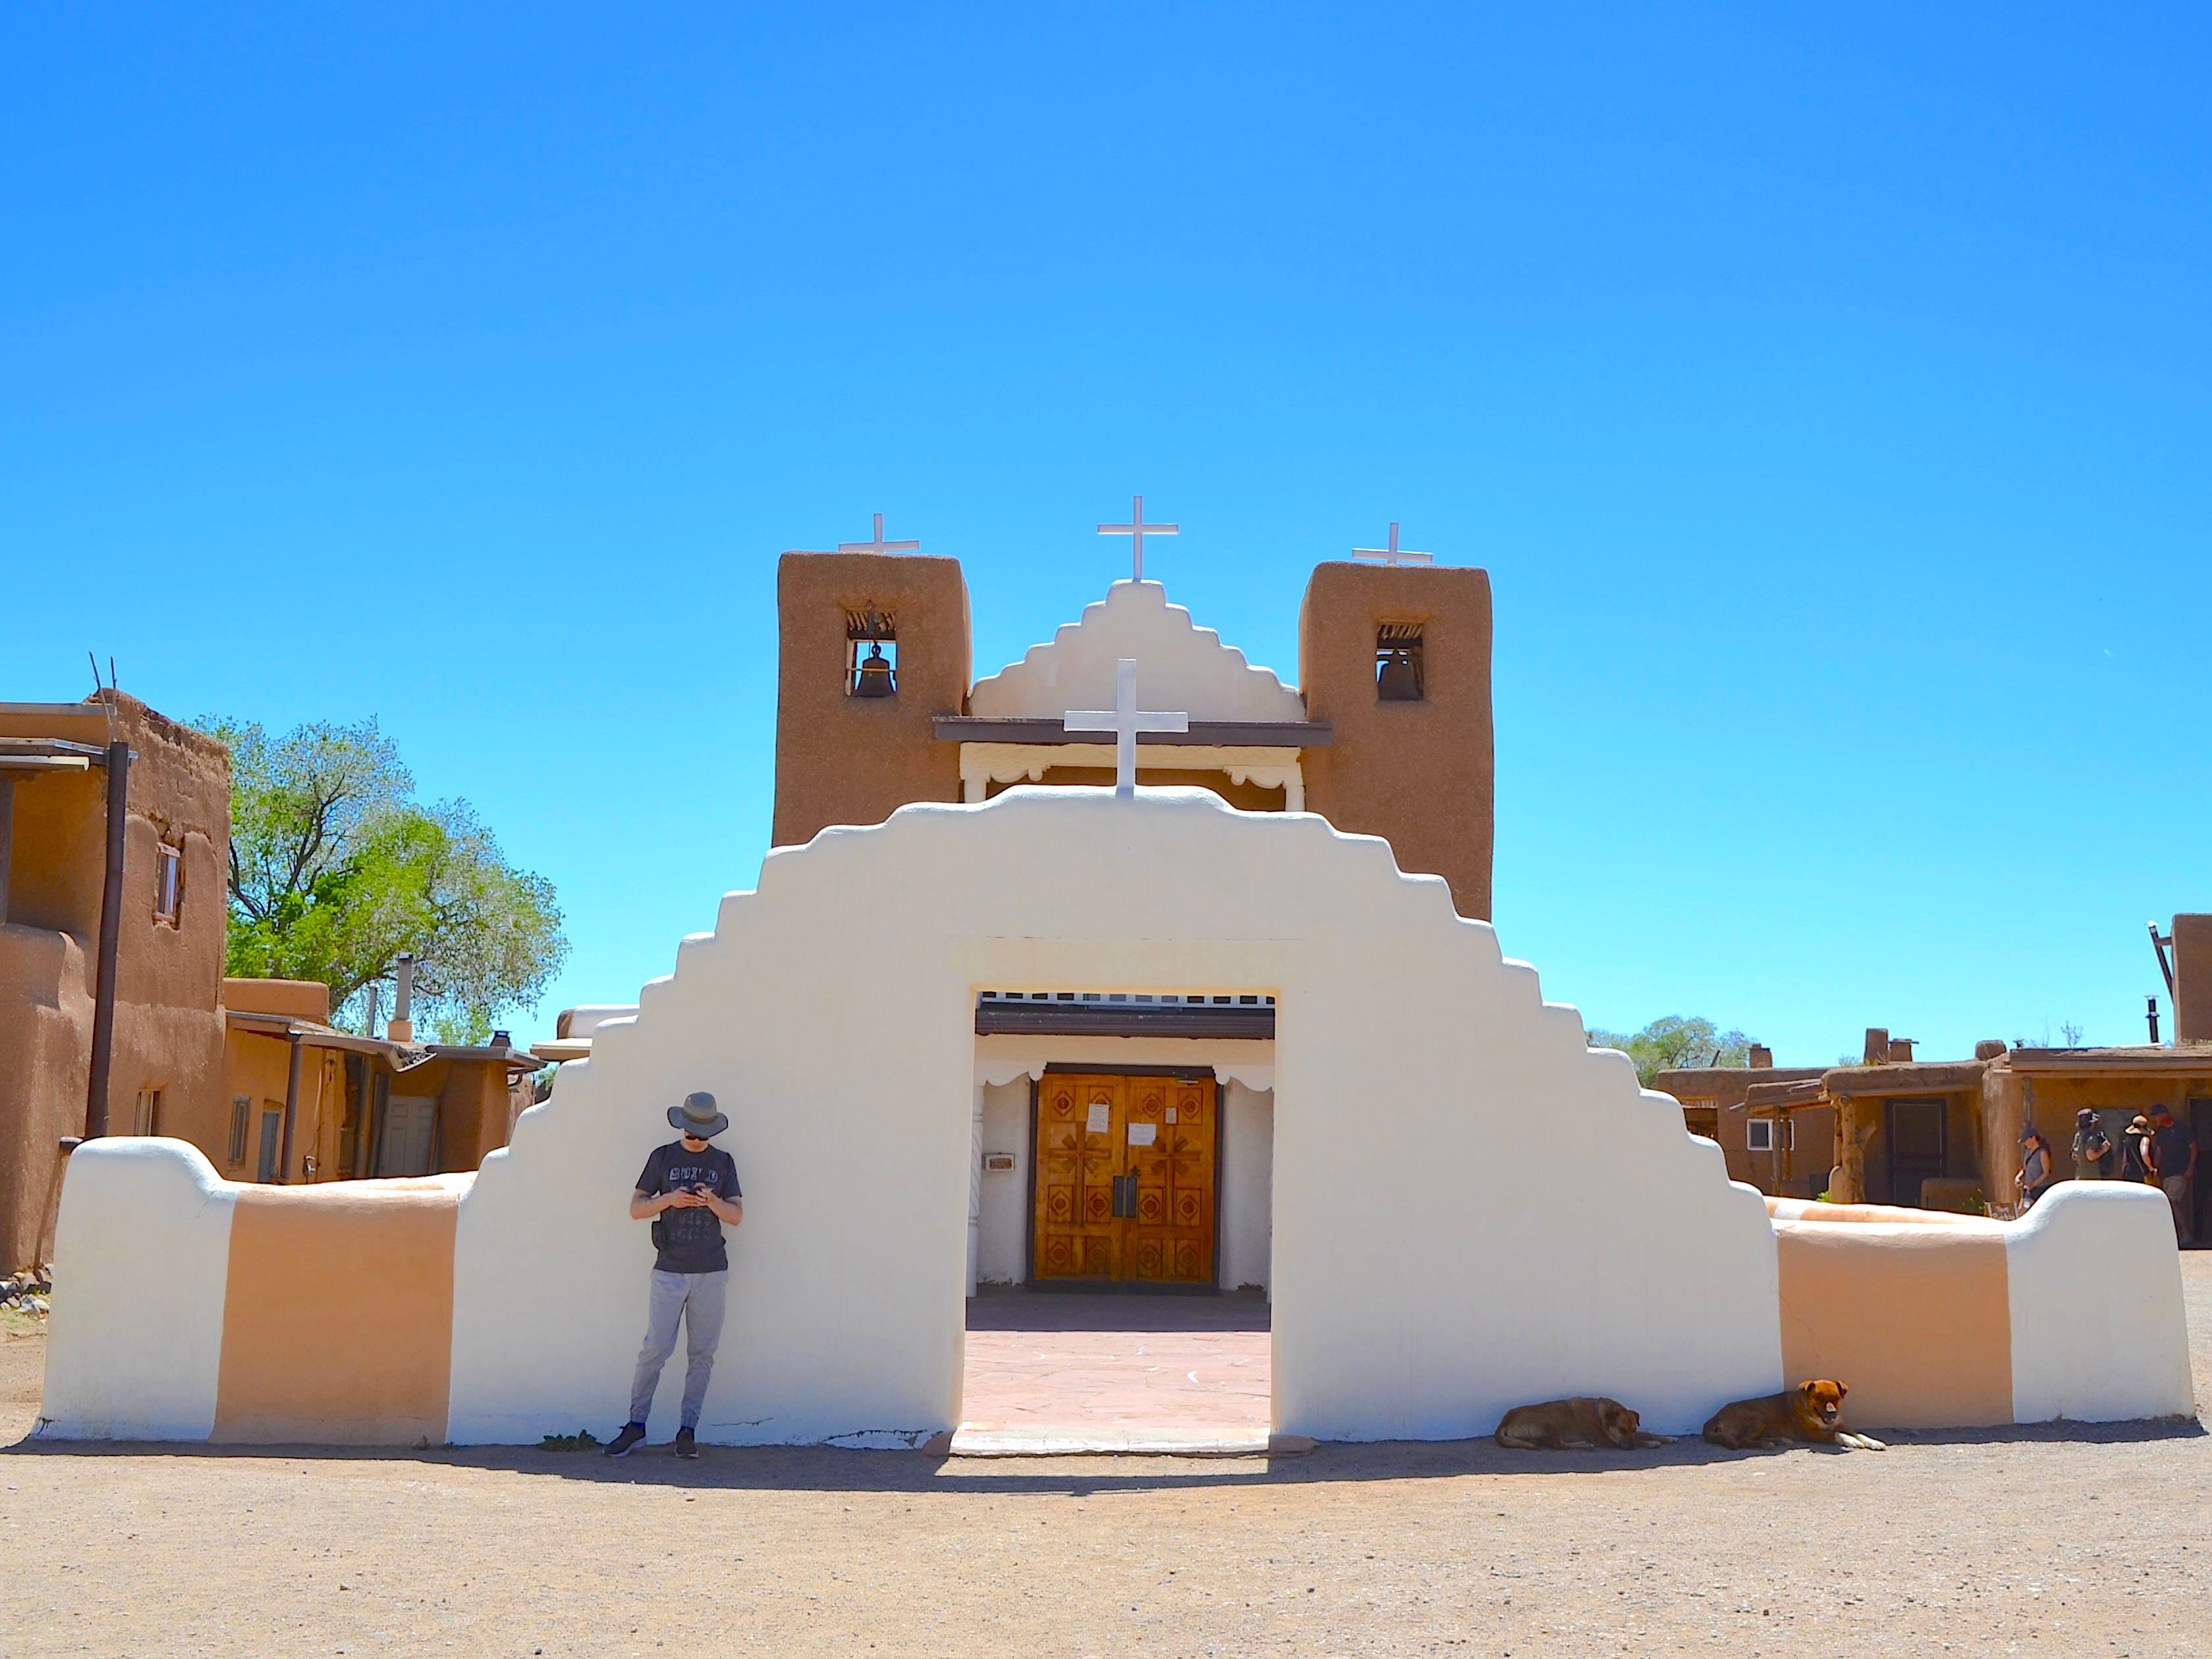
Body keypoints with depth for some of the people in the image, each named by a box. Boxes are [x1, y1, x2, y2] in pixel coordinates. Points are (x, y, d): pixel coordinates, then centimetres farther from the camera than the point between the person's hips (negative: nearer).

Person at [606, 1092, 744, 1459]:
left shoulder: (723, 1162, 9)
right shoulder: (663, 1157, 6)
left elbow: (736, 1216, 5)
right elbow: (636, 1208, 4)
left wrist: (712, 1201, -15)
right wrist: (669, 1199, -14)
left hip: (712, 1271, 1)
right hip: (669, 1270, -1)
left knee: (702, 1353, 1)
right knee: (656, 1349, -6)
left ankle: (688, 1429, 8)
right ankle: (635, 1424, 5)